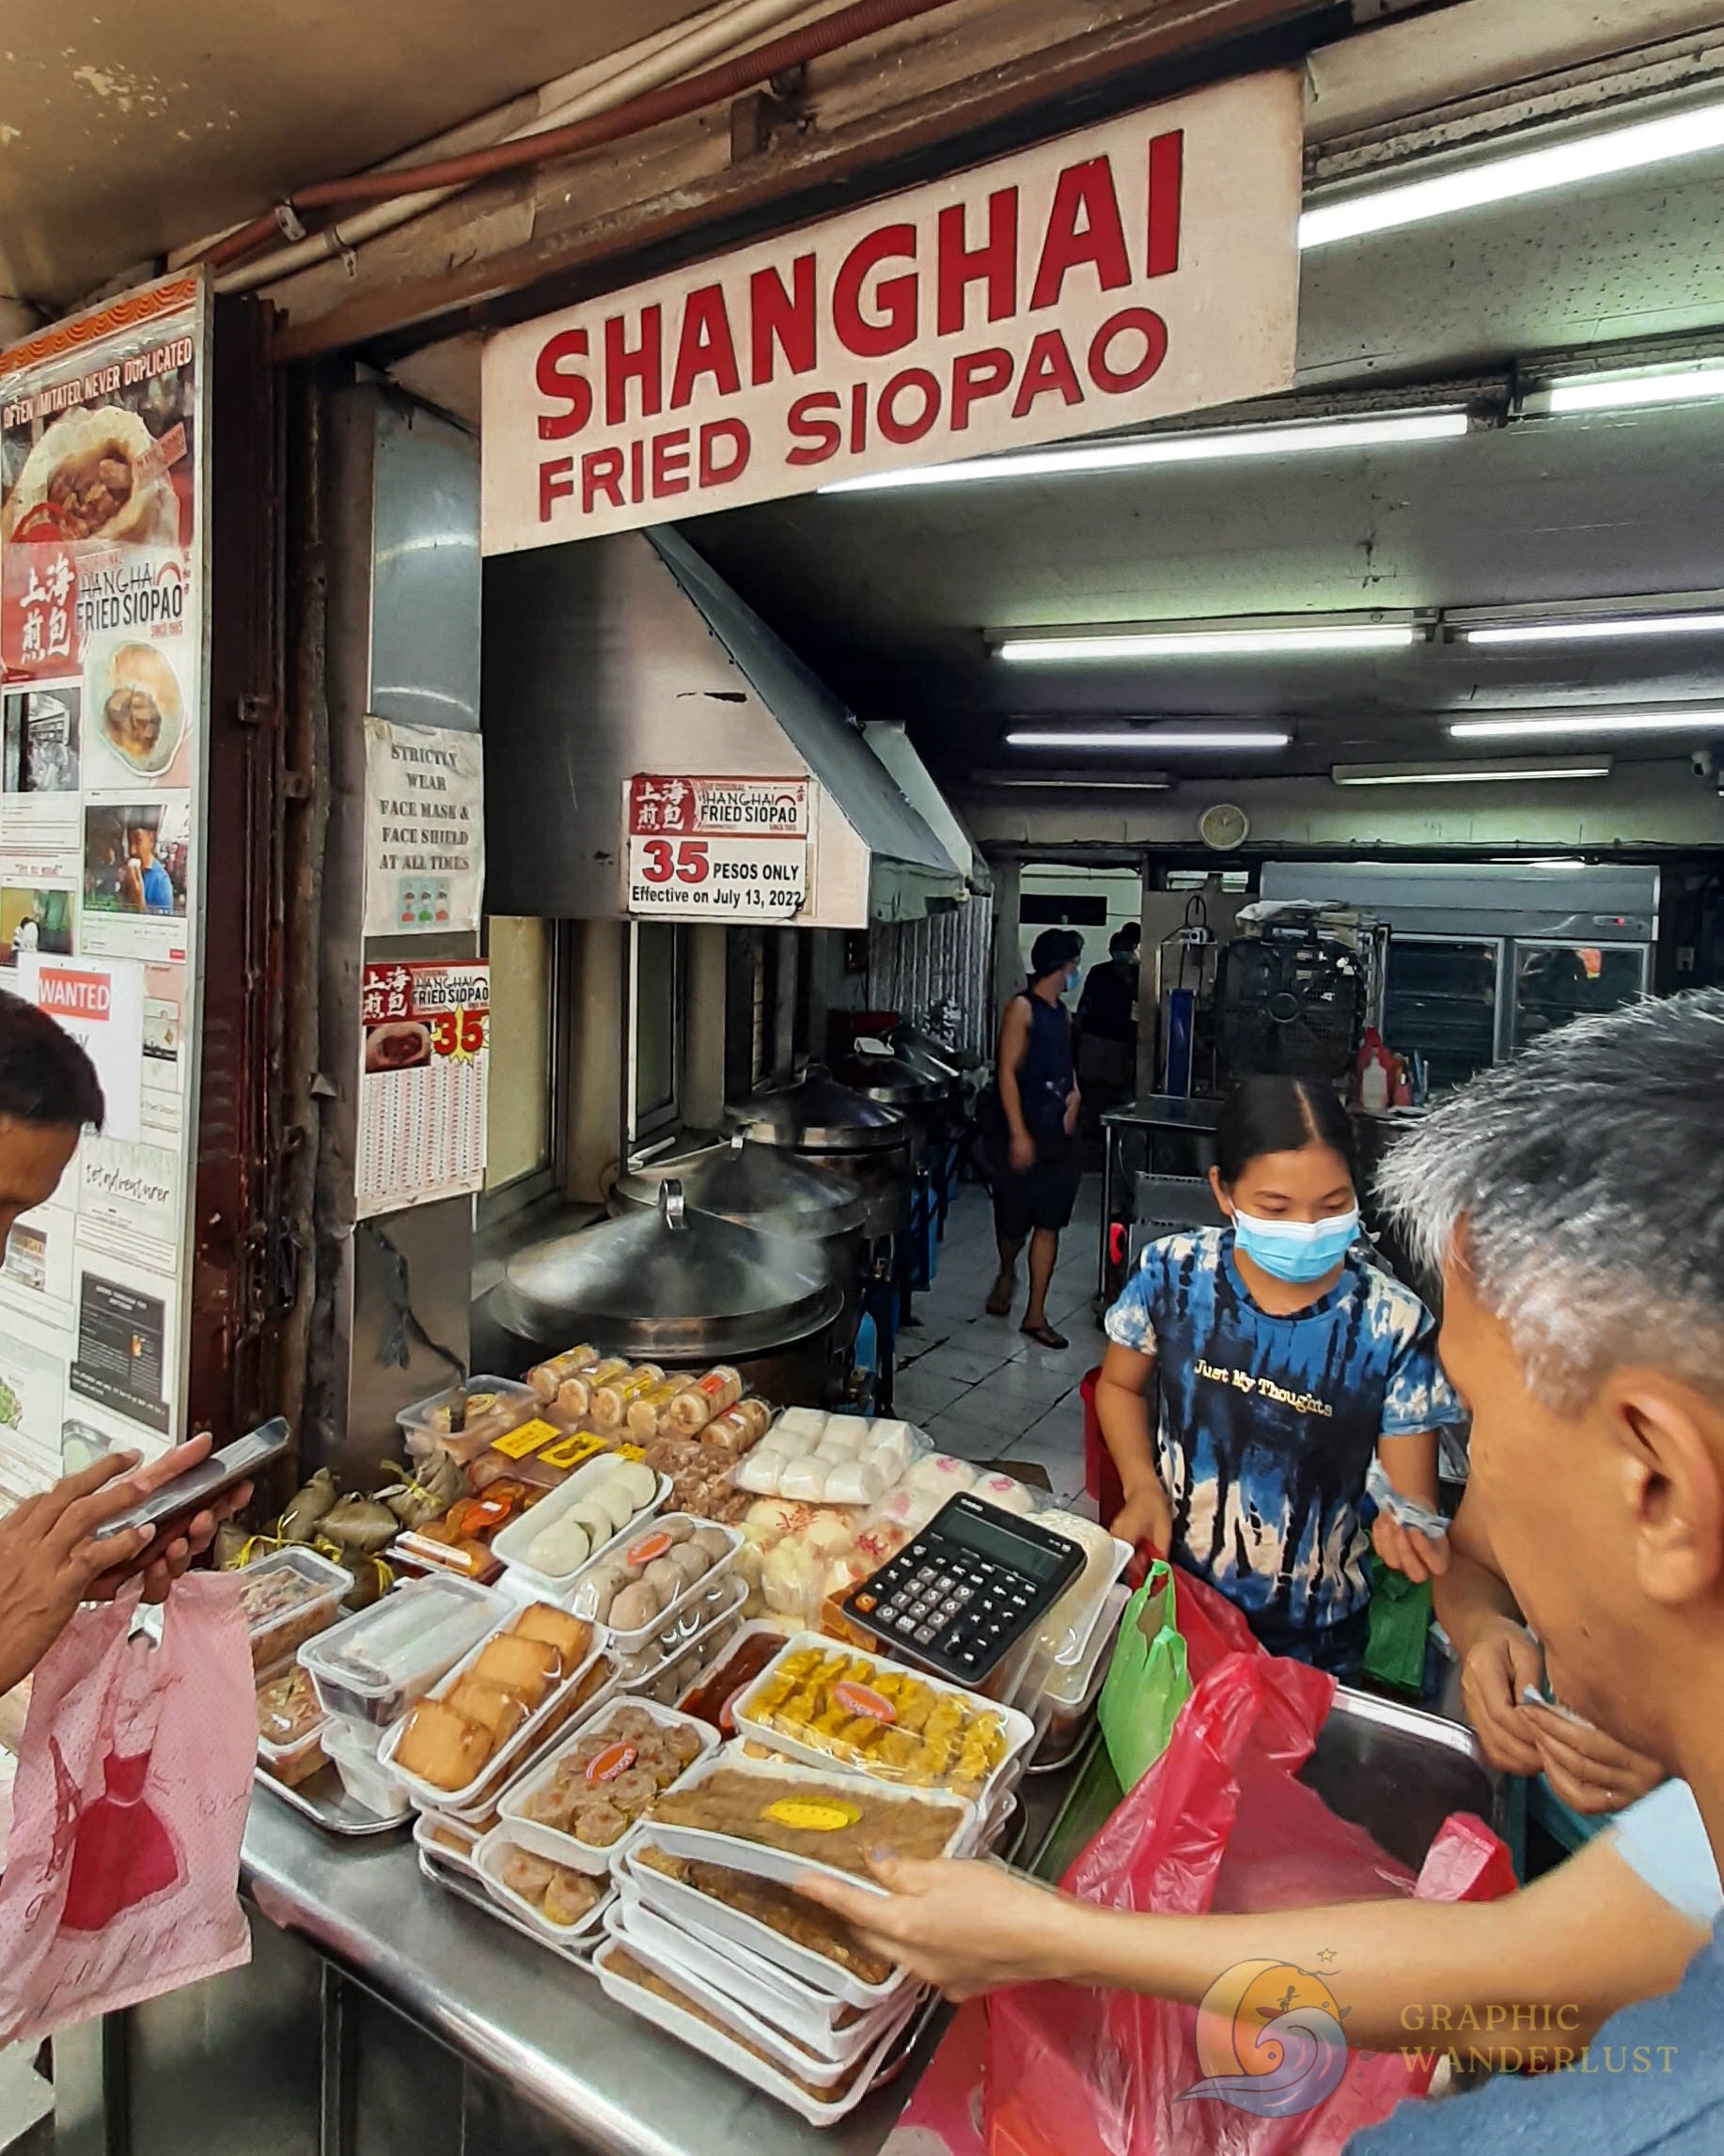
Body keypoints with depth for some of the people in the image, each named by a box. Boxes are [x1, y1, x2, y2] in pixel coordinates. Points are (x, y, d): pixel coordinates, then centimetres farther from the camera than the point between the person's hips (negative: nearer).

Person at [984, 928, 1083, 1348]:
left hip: (1058, 1132, 7)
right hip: (1024, 1130, -7)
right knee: (1014, 1219, 3)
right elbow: (1007, 1071, -14)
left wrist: (1074, 1093, 4)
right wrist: (1018, 1133, -19)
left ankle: (1036, 1315, 10)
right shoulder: (1023, 1008, -8)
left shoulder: (1061, 1012, 14)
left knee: (1049, 1223, 4)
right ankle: (1007, 1274, 35)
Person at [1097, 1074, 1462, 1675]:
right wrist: (1142, 1486, -12)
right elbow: (1119, 1384, 3)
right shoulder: (1174, 1272, -15)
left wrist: (1407, 1530, -36)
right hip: (1170, 1593, 2)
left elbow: (1410, 1497, -13)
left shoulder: (1394, 1326, -19)